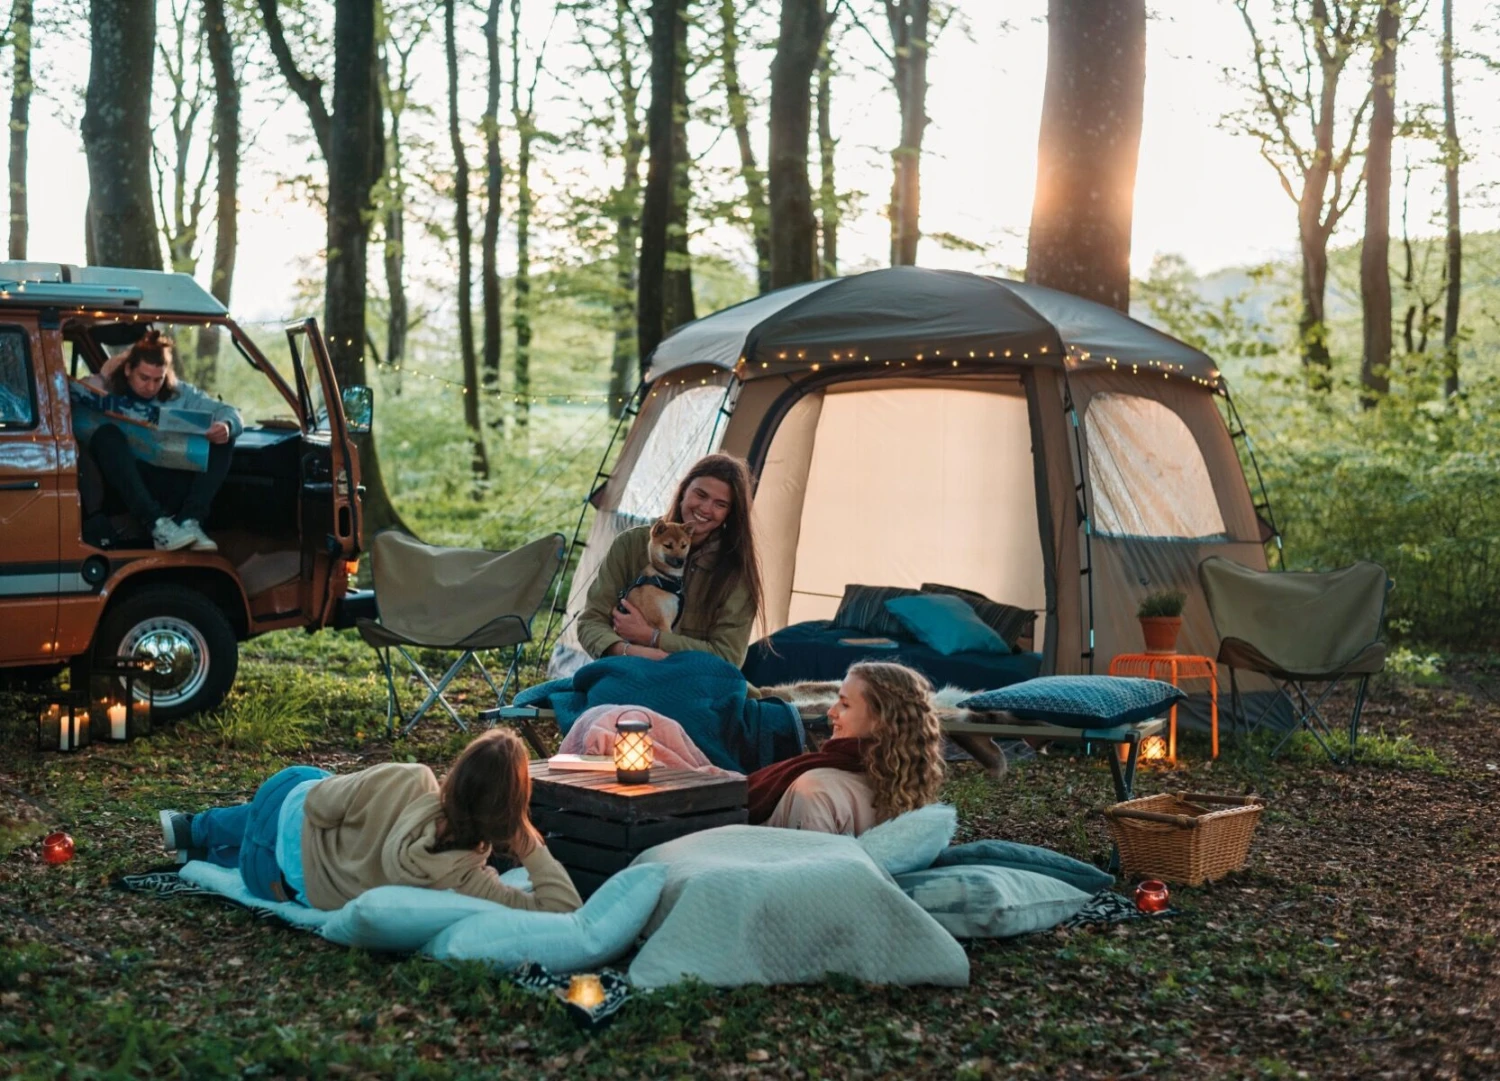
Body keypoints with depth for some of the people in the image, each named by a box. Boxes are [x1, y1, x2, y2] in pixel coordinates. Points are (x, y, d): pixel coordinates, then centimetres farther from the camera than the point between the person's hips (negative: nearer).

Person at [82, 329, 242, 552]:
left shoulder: (180, 394, 14)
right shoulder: (108, 391, 5)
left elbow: (231, 414, 7)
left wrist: (226, 426, -17)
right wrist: (101, 378, -11)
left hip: (172, 485, 3)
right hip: (129, 487, -3)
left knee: (222, 439, -11)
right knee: (107, 435, -28)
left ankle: (189, 520, -31)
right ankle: (157, 524, -40)